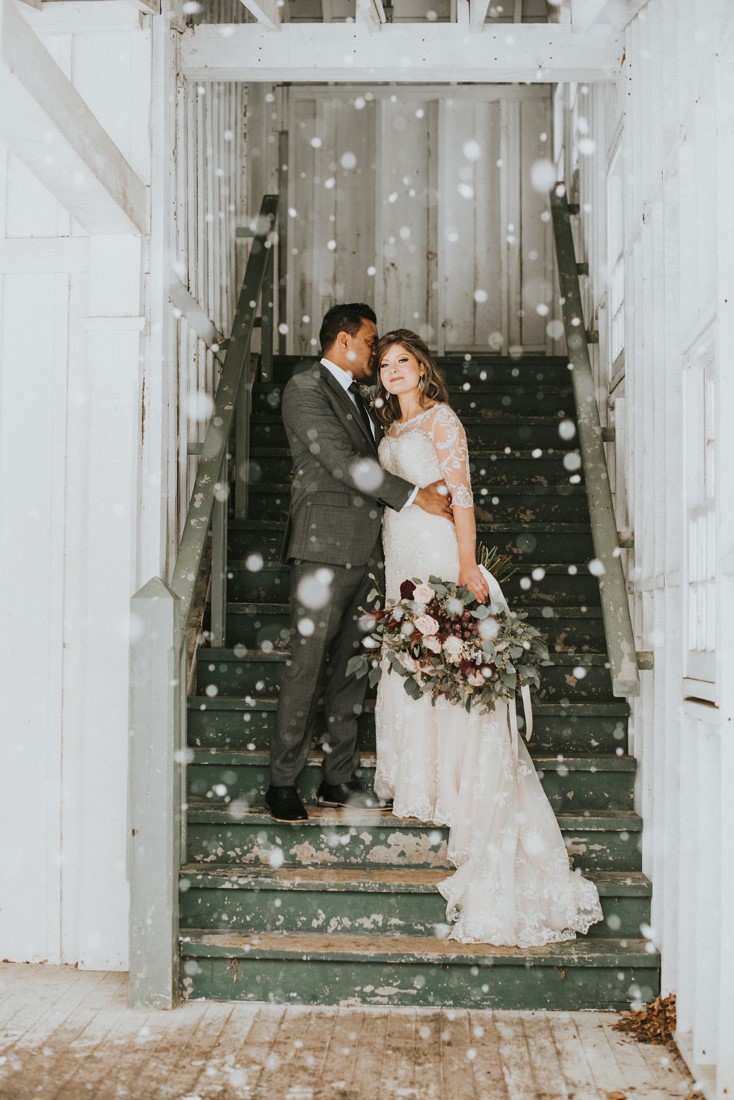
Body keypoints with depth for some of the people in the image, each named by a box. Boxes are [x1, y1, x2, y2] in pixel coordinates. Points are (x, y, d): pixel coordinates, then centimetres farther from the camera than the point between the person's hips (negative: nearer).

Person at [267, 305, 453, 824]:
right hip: (325, 546, -8)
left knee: (352, 664, 9)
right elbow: (342, 461, -14)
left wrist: (437, 492, 13)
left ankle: (340, 778, 16)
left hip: (366, 548, 8)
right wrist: (414, 494, -13)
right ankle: (283, 782, 2)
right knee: (309, 664, -6)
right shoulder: (305, 389, -4)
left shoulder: (358, 397, 23)